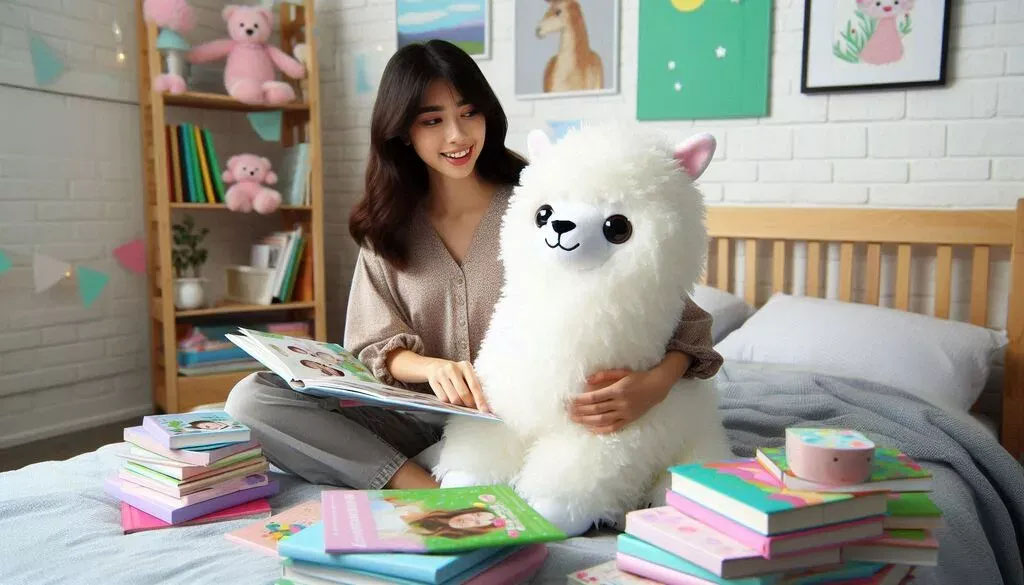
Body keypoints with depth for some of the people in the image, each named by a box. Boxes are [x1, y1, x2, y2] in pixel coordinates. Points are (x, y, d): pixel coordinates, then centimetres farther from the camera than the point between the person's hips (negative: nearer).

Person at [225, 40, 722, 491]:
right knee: (252, 399, -17)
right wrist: (433, 368, -25)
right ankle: (434, 490, -22)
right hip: (422, 418, 3)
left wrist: (657, 382, -33)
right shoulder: (388, 227, 8)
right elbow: (380, 348, 0)